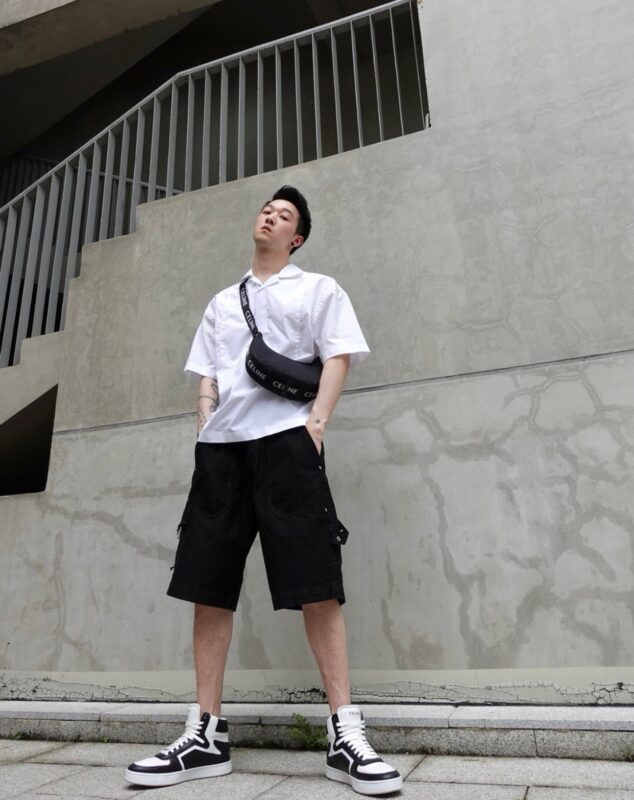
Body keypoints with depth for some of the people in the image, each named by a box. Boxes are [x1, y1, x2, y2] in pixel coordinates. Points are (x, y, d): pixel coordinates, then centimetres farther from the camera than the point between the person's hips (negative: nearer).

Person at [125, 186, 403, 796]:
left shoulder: (318, 288, 16)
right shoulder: (222, 301, 28)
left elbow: (338, 358, 3)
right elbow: (207, 375, 21)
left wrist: (316, 420, -11)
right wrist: (206, 429, 6)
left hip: (285, 439, -4)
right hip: (220, 445, 5)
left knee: (316, 584, -9)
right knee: (207, 584, 2)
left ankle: (345, 735, -1)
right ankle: (205, 734, 12)